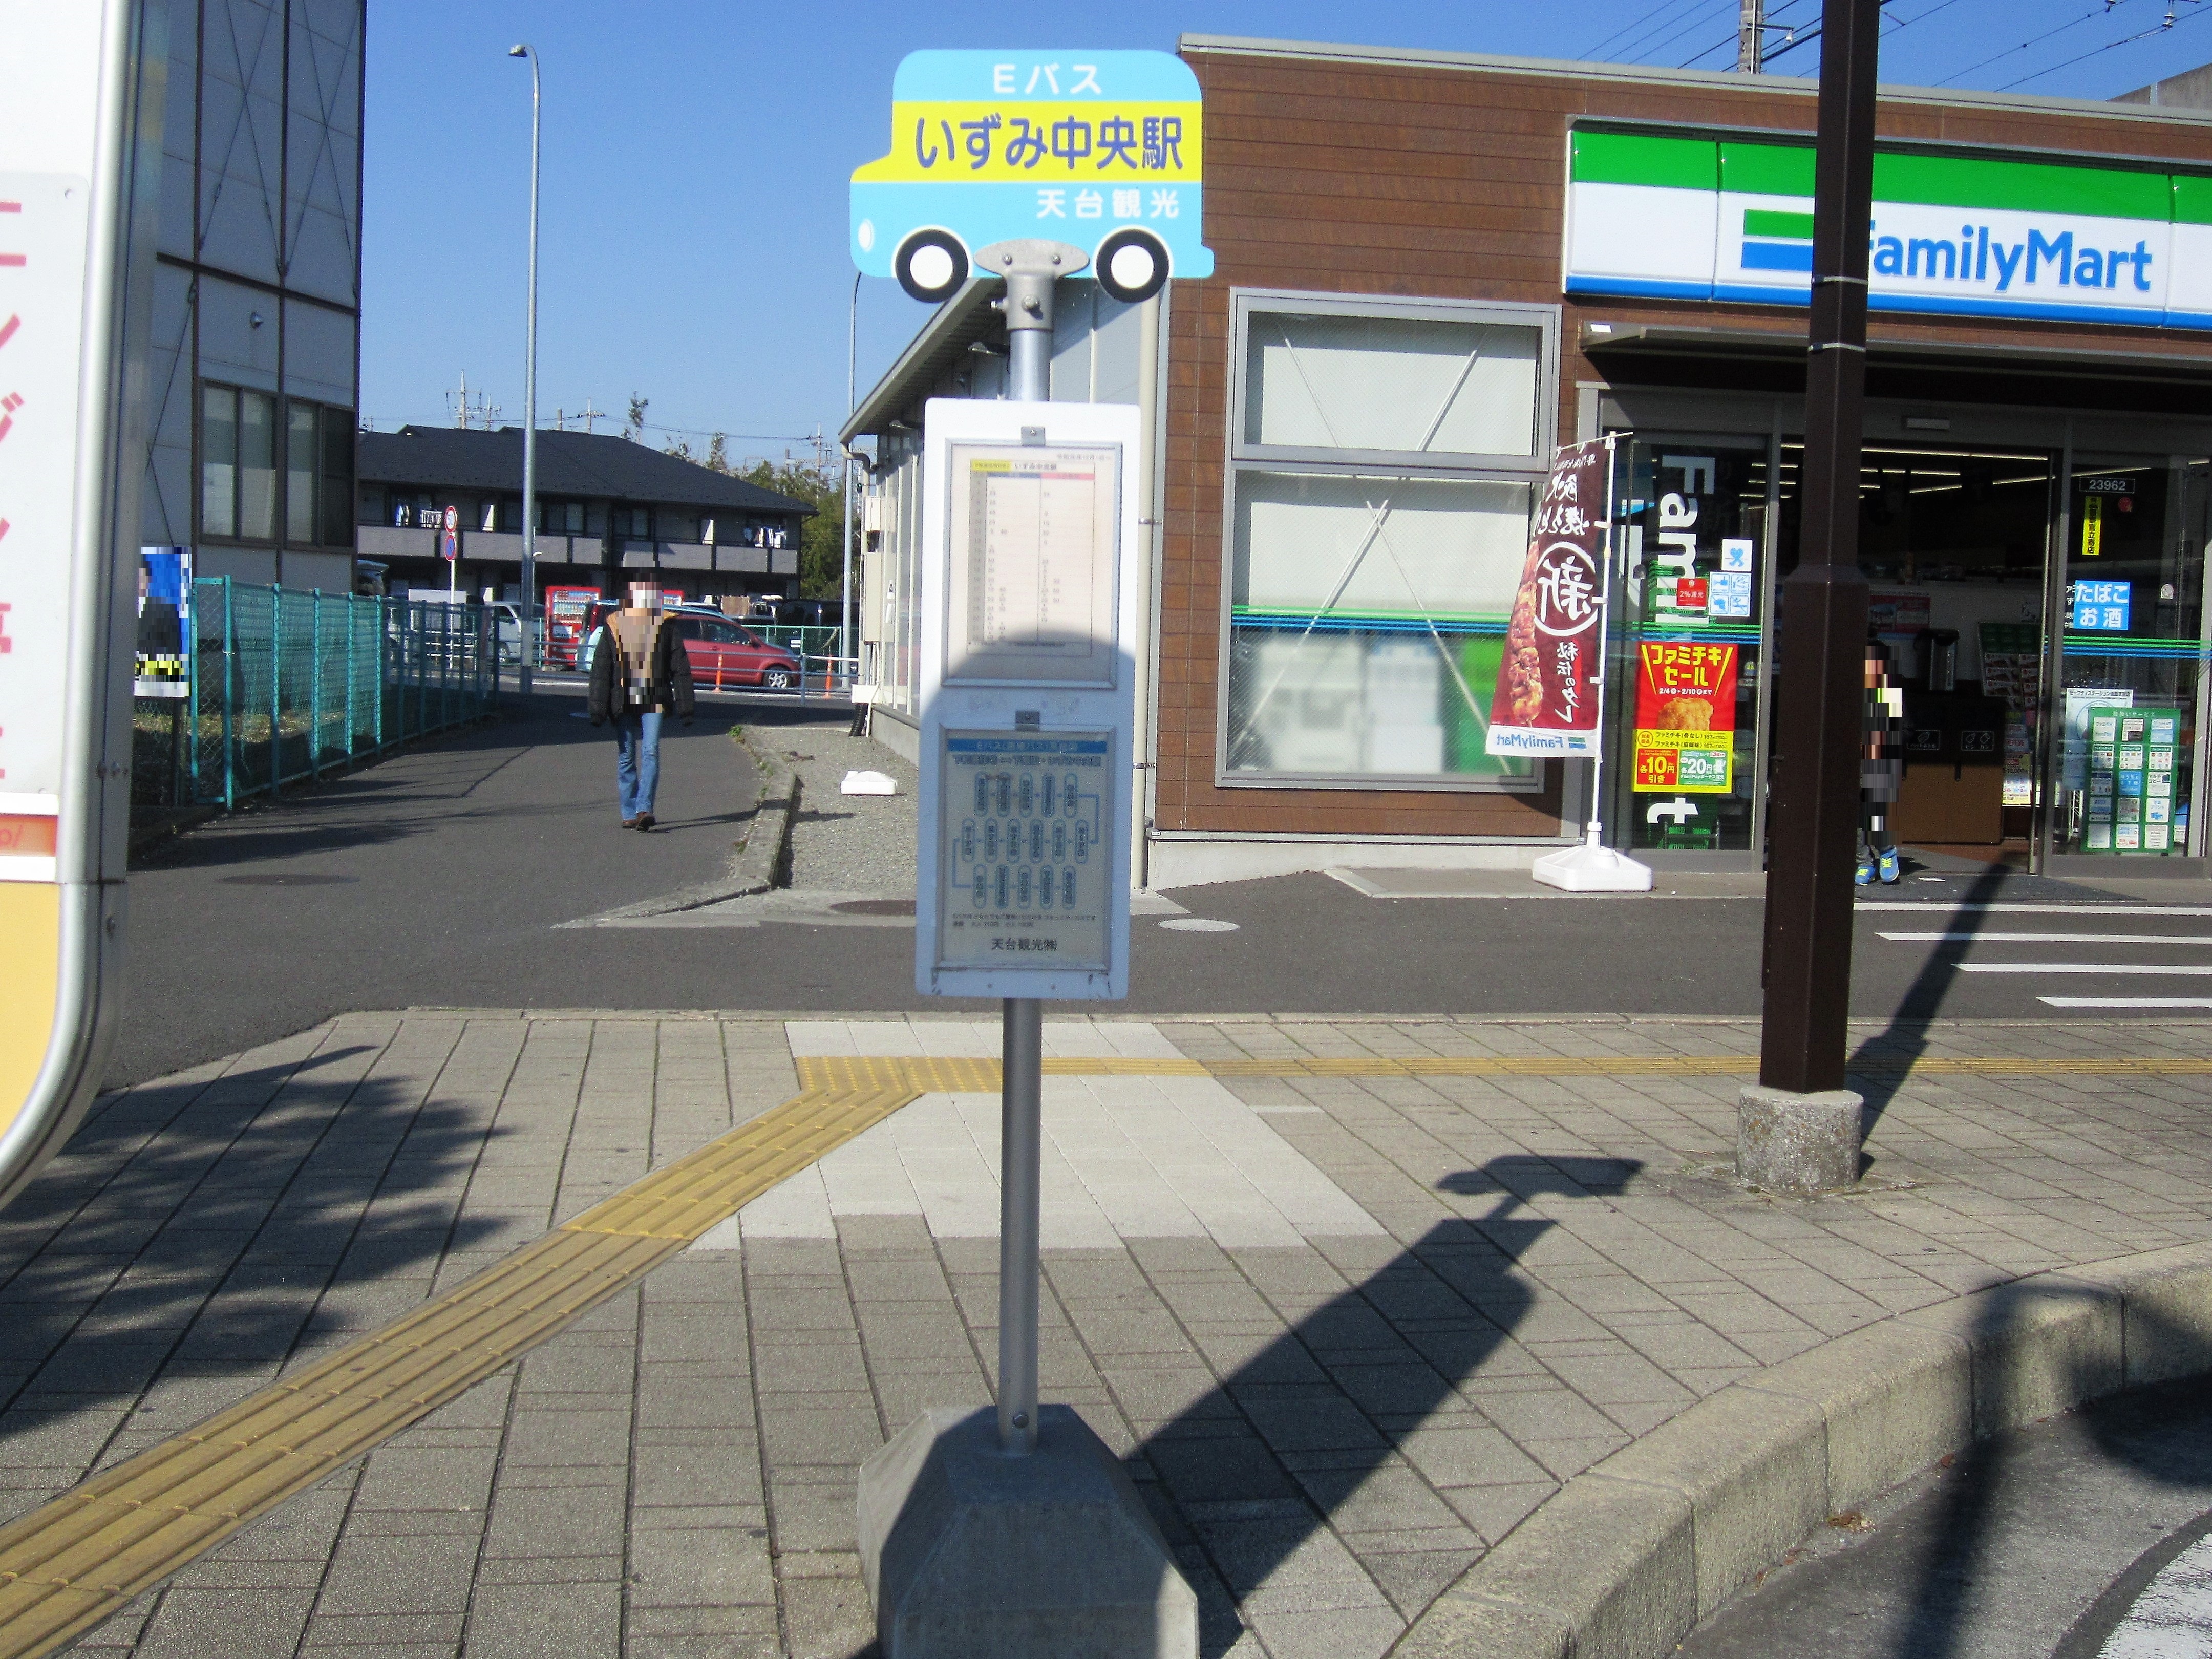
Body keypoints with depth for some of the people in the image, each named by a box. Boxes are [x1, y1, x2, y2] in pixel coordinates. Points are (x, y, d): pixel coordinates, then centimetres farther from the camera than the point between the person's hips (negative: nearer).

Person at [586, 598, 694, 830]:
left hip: (654, 702, -1)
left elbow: (680, 669, 4)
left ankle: (644, 809, -19)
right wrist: (598, 707, -5)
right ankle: (629, 813, 13)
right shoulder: (613, 627, 4)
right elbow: (601, 670, 2)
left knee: (650, 752, -13)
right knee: (626, 757, 6)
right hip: (623, 704, 1)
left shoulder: (666, 627, 3)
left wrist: (684, 707, 0)